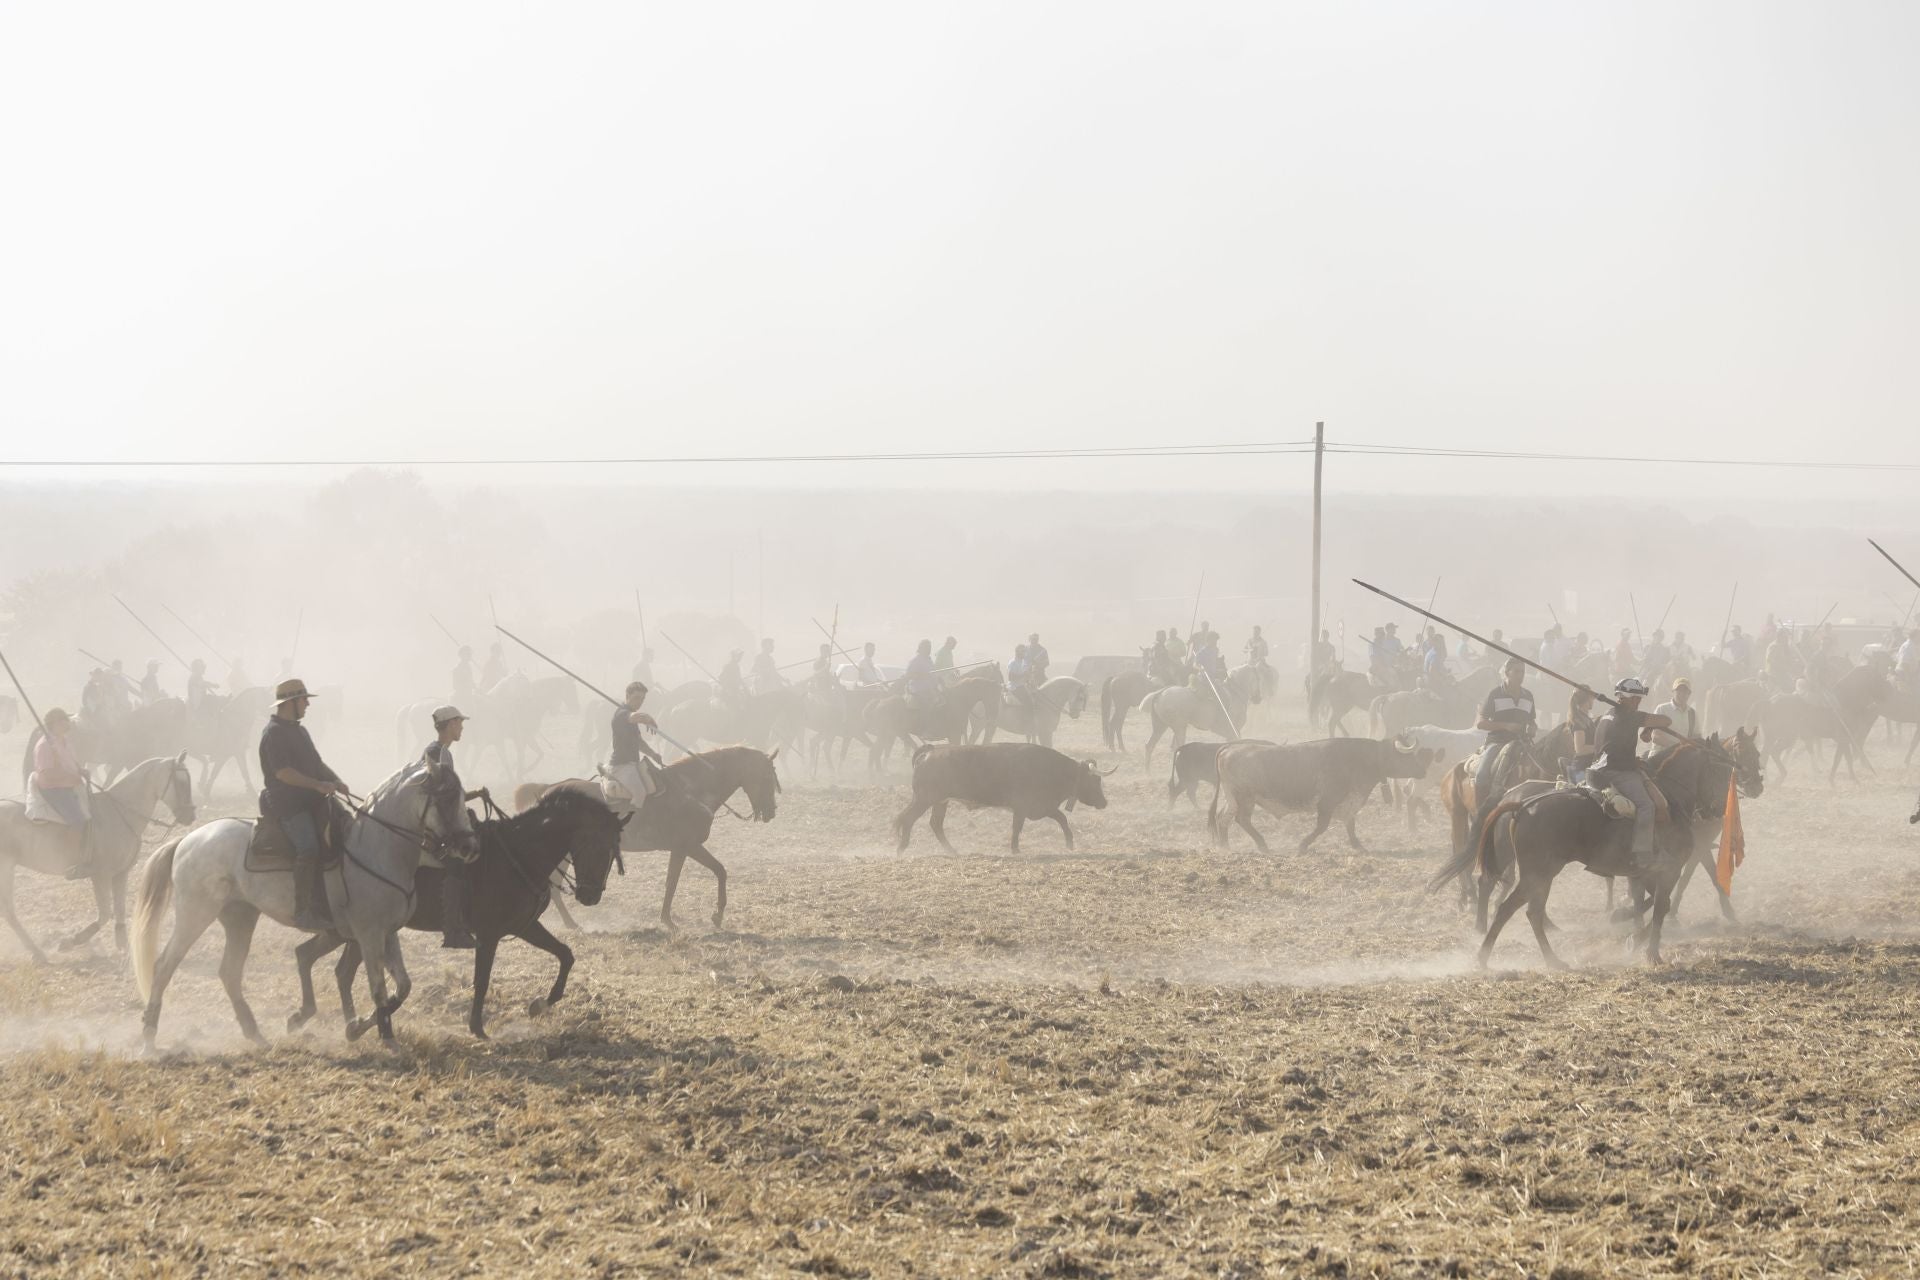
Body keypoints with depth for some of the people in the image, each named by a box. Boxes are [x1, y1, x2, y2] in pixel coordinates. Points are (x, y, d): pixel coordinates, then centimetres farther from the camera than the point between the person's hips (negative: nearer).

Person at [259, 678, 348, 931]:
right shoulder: (274, 733, -10)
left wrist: (336, 781, 5)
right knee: (308, 848, -25)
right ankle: (303, 912, -23)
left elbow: (317, 763, 24)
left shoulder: (299, 730, 20)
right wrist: (318, 785, -22)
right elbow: (283, 772, -20)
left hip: (311, 802, 10)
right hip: (287, 805, -10)